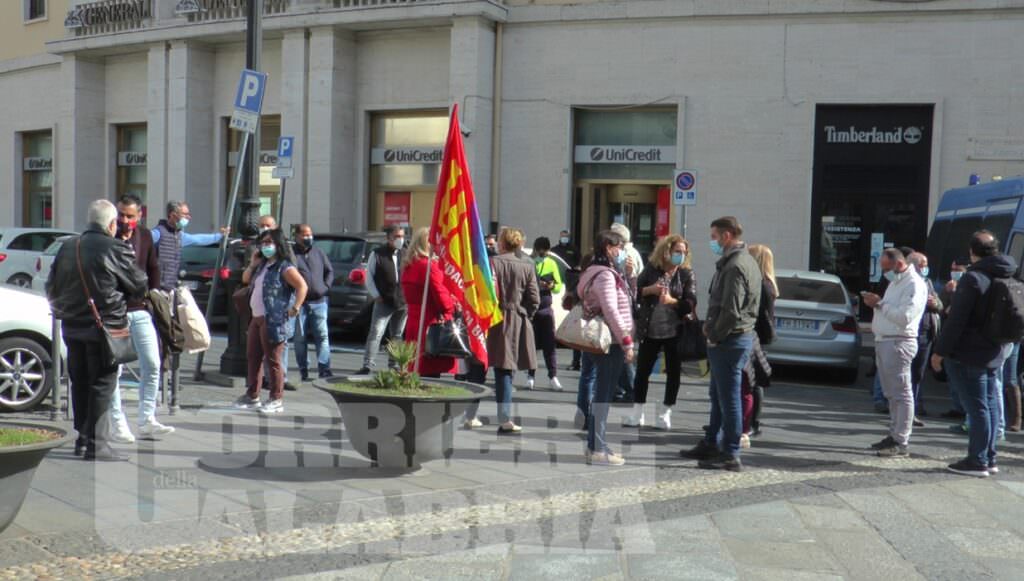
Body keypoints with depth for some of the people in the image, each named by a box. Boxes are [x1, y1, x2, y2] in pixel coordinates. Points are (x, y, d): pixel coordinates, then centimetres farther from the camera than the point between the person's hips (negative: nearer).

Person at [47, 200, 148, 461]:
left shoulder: (67, 248, 9)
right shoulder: (117, 249, -11)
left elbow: (51, 289, 14)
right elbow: (140, 286, -4)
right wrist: (122, 297, 17)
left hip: (72, 327, 6)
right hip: (104, 328, -6)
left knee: (79, 383, 15)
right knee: (102, 385, -2)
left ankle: (83, 437, 22)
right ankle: (95, 443, -2)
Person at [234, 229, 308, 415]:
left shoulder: (284, 267, -10)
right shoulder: (262, 265, 18)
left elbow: (302, 286, -17)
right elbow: (245, 280, 27)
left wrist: (295, 309, -20)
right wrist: (252, 264, 11)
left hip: (274, 321, -10)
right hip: (257, 319, 10)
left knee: (273, 360, -5)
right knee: (253, 357, 15)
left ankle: (277, 400, 2)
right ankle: (252, 396, 25)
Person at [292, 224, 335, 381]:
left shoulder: (319, 253, 14)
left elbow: (330, 271, 19)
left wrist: (326, 287, 6)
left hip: (319, 302, 2)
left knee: (323, 335, -6)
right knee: (300, 338, 3)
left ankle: (324, 368, -7)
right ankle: (303, 371, 11)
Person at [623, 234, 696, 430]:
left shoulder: (687, 274, -1)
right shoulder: (651, 268, 1)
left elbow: (691, 303, -9)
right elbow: (635, 291, 3)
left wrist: (672, 301, -25)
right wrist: (650, 290, -16)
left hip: (675, 331, -1)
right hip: (650, 330, 1)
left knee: (673, 371, 6)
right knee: (642, 370, 6)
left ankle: (664, 412, 19)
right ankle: (637, 413, 17)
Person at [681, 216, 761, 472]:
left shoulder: (735, 265, -19)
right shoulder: (746, 261, 15)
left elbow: (731, 310, -24)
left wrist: (714, 335, -12)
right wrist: (710, 326, 10)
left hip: (729, 340, -10)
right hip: (739, 336, 10)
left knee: (728, 397, -4)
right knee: (718, 395, 18)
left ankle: (731, 455, 2)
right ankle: (710, 445, 29)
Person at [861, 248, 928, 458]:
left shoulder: (914, 285, -11)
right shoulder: (895, 282, 21)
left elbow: (904, 316, -21)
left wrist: (880, 303, -17)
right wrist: (875, 303, 9)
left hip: (899, 343, -10)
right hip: (884, 341, 10)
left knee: (901, 393, -8)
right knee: (891, 393, 13)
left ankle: (901, 443, -7)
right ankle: (894, 435, 19)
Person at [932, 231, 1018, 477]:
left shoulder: (972, 278, -18)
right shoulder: (1007, 277, 10)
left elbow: (956, 320, -20)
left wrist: (940, 351, -14)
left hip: (967, 355, -8)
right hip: (994, 354, 8)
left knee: (977, 408, -6)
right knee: (989, 405, 13)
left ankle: (977, 461, -2)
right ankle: (989, 459, 21)